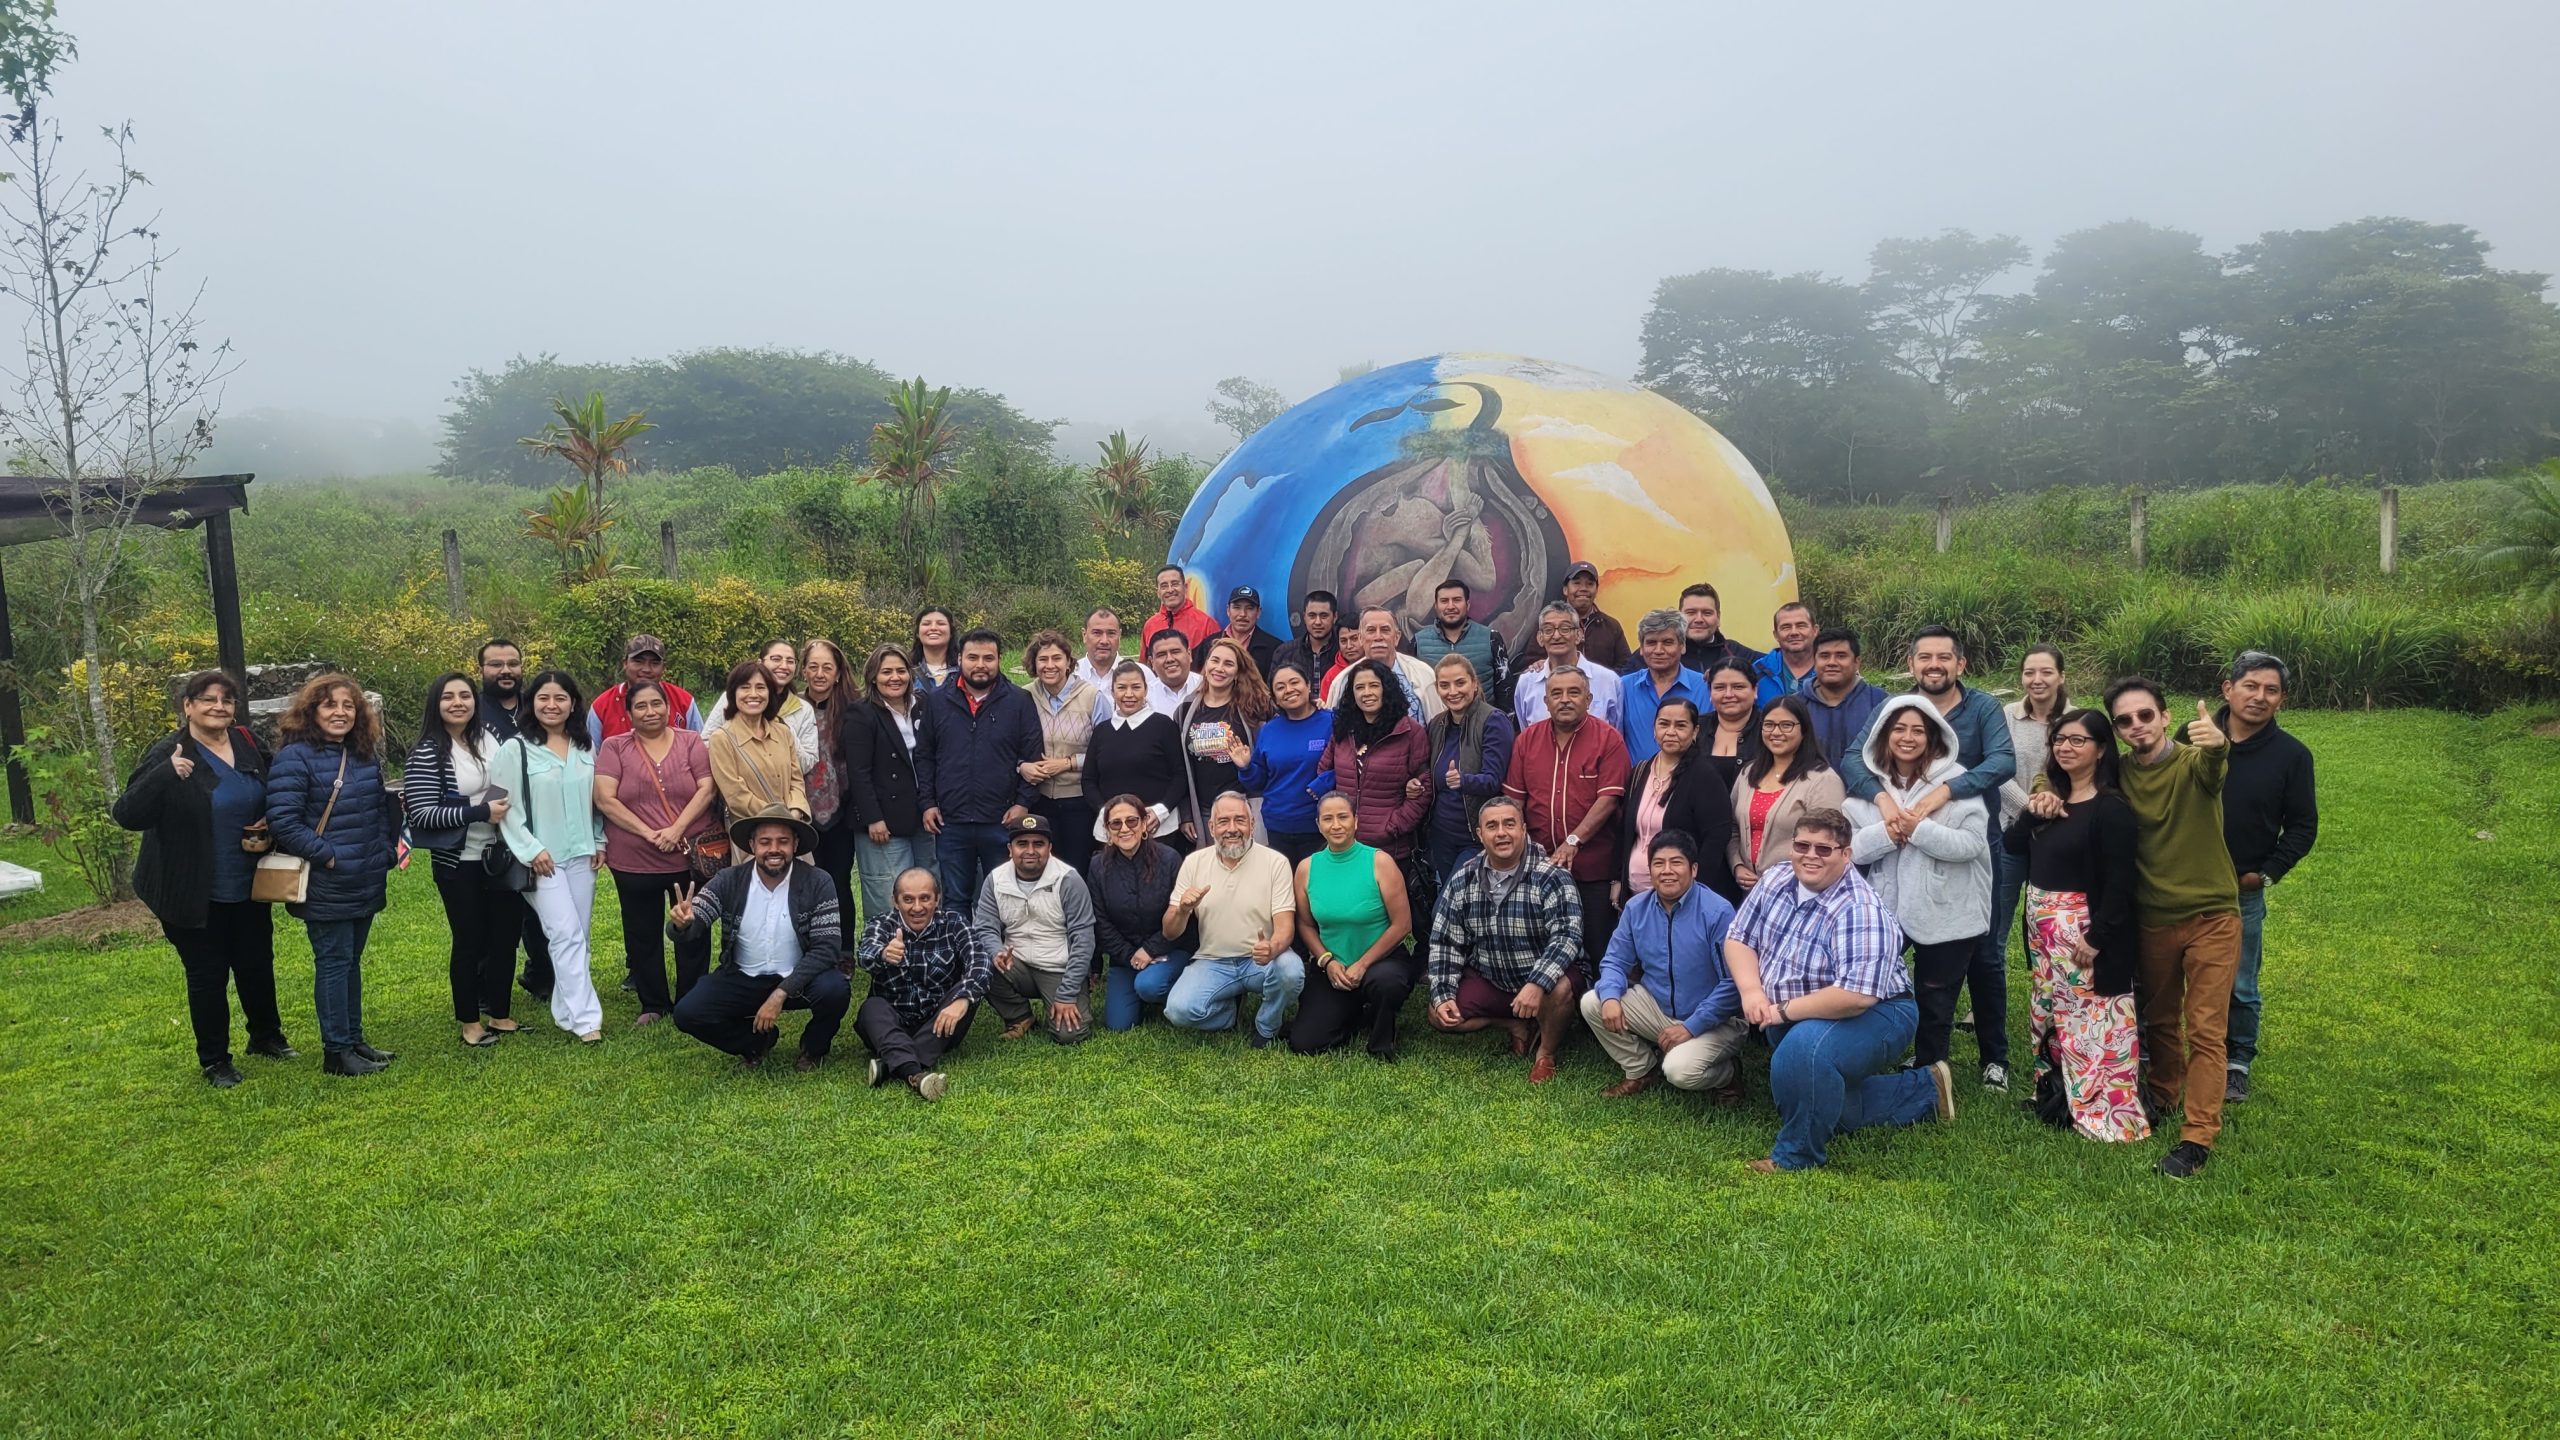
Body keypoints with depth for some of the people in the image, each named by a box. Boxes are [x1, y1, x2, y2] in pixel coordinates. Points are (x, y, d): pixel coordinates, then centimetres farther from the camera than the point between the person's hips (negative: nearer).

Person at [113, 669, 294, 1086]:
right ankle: (214, 1060, 21)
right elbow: (127, 814, -23)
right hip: (194, 894, -5)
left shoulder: (249, 746, 0)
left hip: (248, 888, 5)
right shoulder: (168, 755, -15)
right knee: (208, 976, 6)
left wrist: (269, 823, -4)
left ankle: (266, 1036, 38)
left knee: (257, 965, 17)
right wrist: (165, 775, -38)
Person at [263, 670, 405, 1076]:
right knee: (333, 962, -1)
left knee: (352, 959, 16)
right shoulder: (294, 757, -13)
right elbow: (283, 823, -19)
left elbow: (381, 810, 22)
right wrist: (328, 856, -19)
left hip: (366, 884, 7)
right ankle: (336, 1051, 7)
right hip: (325, 887, -7)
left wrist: (384, 852, 10)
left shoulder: (366, 756, 10)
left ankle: (354, 1039, 25)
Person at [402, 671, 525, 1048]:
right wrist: (480, 813, -22)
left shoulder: (489, 740, 6)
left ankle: (500, 1016, 24)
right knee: (470, 940, 4)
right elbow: (422, 815, -17)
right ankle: (470, 1023, 19)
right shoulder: (427, 753, -11)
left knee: (506, 934, 9)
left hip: (500, 857, 5)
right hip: (458, 864, -5)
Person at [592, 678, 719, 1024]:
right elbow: (605, 799, -7)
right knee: (642, 936, 10)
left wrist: (676, 830, -16)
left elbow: (707, 788, -4)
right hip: (634, 862, 0)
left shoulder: (691, 742, 4)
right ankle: (653, 1005, 24)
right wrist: (649, 833, -15)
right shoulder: (615, 748, 2)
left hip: (690, 856, 0)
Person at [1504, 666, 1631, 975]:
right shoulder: (1527, 739, 8)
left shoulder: (1608, 739, -4)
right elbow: (1514, 798, 8)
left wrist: (1574, 841, -18)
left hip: (1592, 867, -3)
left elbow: (1608, 799, -12)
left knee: (1597, 945, 2)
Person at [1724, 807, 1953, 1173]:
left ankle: (1797, 1156, -15)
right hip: (1798, 1022, 9)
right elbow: (1738, 939, 1)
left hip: (1874, 1015, -8)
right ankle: (1924, 1089, 35)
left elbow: (1855, 996, -35)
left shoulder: (1861, 911, -27)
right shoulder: (1774, 883, -5)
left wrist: (1784, 1010, -27)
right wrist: (1751, 991, -17)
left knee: (1802, 1049, -36)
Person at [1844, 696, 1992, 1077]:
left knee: (1935, 1003, 9)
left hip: (1947, 913, -2)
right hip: (1887, 910, 2)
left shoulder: (1955, 780, -5)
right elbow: (1847, 846, -2)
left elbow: (1973, 842, -13)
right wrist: (1885, 834, -19)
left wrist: (1919, 829, -22)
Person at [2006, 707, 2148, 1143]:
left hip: (2084, 930, -9)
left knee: (2090, 1021, -5)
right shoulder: (2051, 798, 11)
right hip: (2043, 928, 9)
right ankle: (2056, 1096, 29)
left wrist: (2097, 937, -20)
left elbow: (2119, 883, -17)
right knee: (2050, 1014, 17)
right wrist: (2032, 812, -11)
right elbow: (2012, 845, 5)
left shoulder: (2111, 809, -14)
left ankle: (2106, 1113, 4)